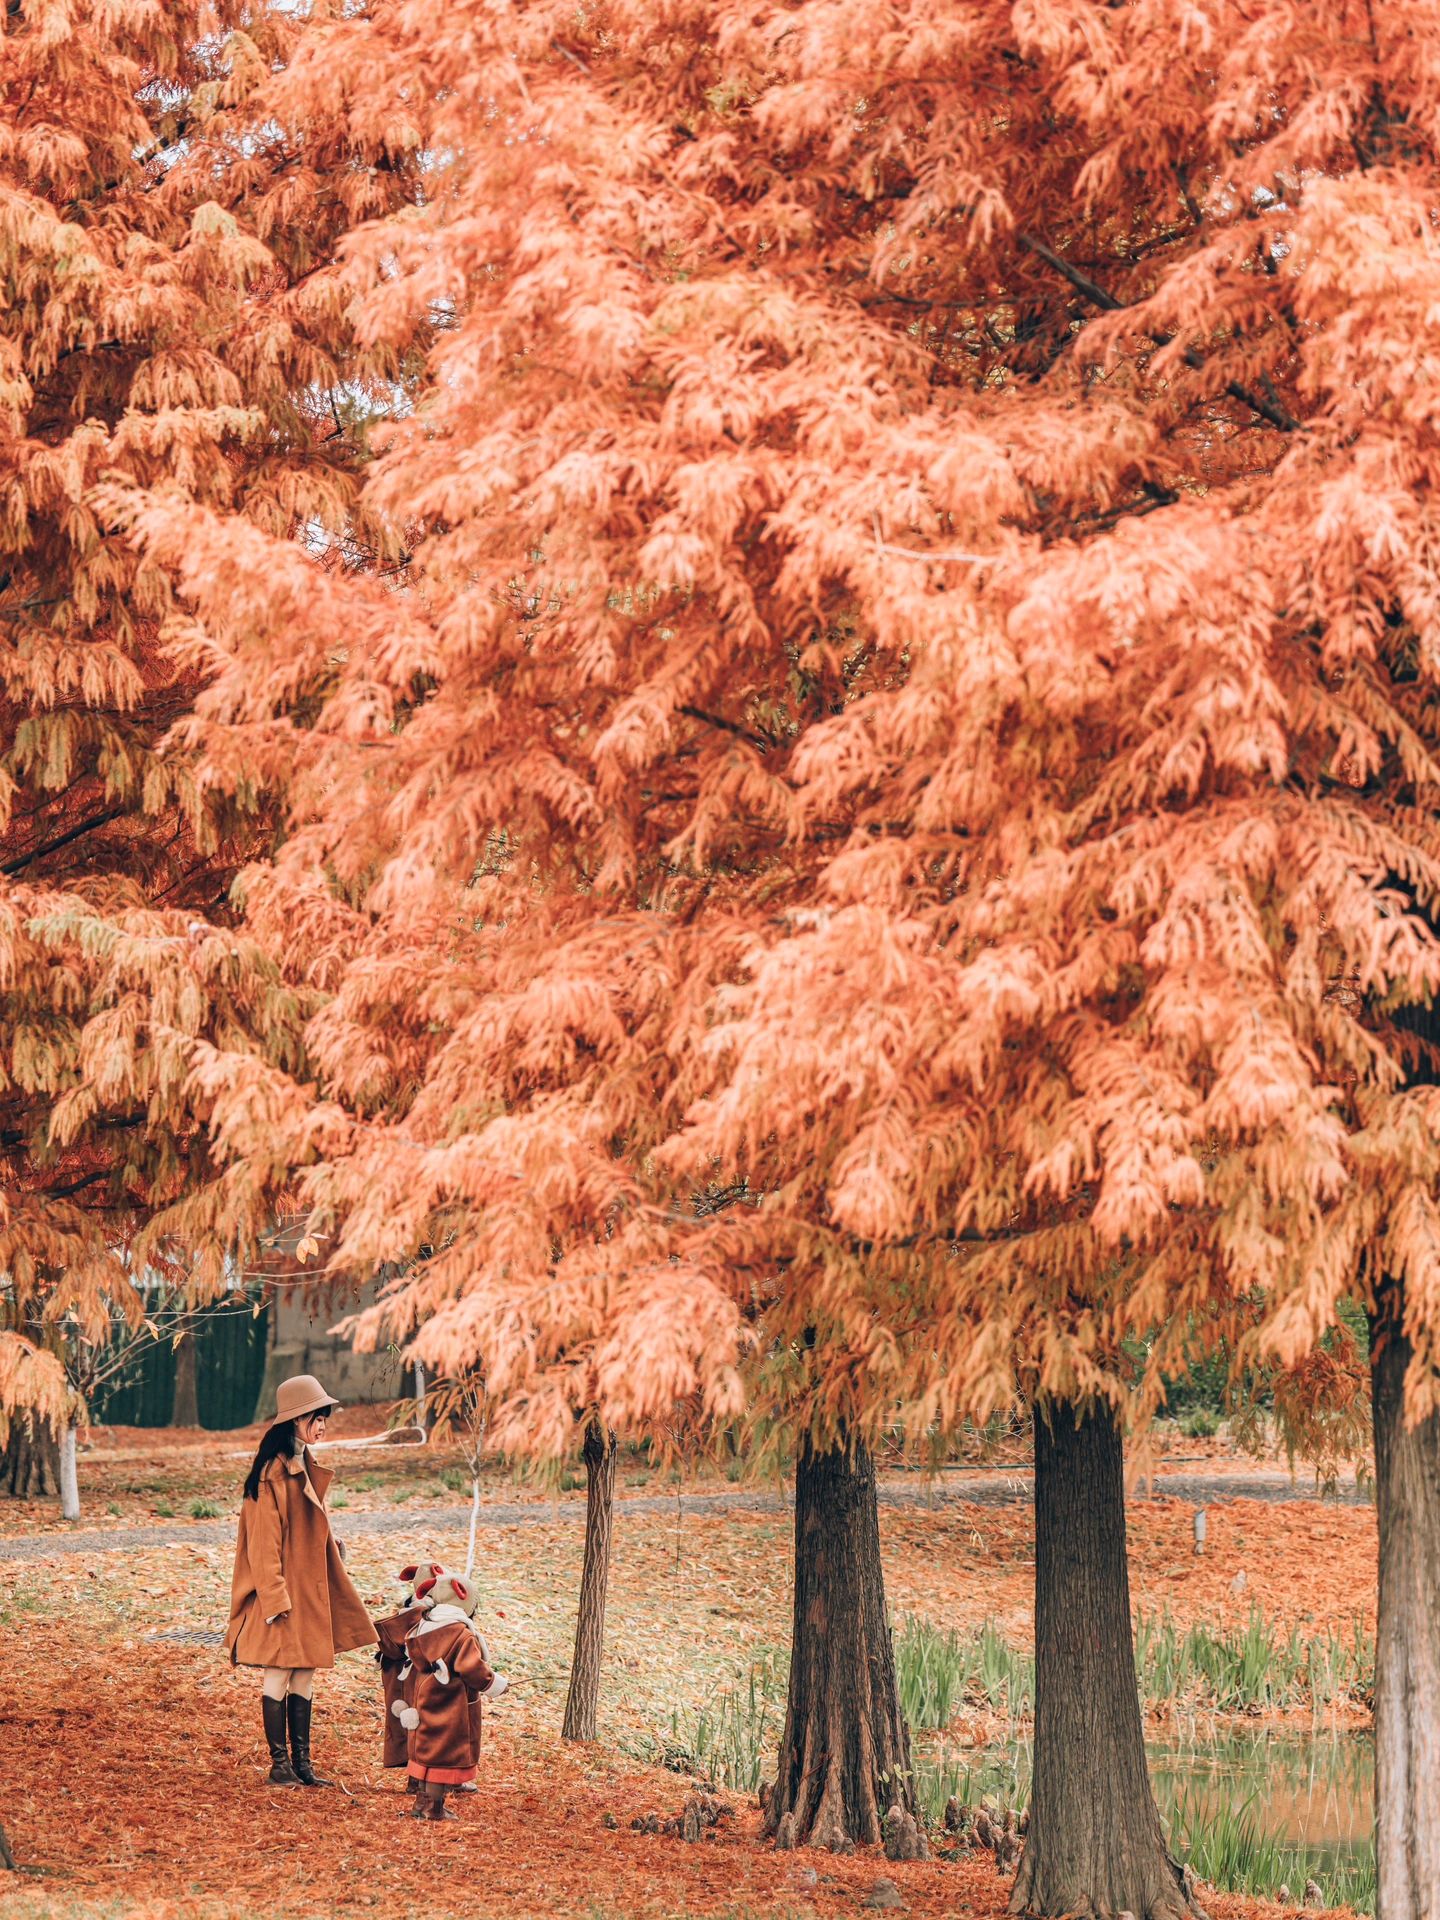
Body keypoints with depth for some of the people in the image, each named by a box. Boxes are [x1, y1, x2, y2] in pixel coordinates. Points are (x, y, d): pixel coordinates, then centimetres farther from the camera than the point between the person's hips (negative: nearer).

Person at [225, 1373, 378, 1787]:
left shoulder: (306, 1467, 13)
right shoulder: (275, 1471, -14)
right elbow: (264, 1542, -16)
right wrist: (274, 1596, -19)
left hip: (309, 1588, 9)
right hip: (283, 1587, -9)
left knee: (304, 1676, 9)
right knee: (279, 1673, -3)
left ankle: (302, 1764, 12)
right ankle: (280, 1765, 2)